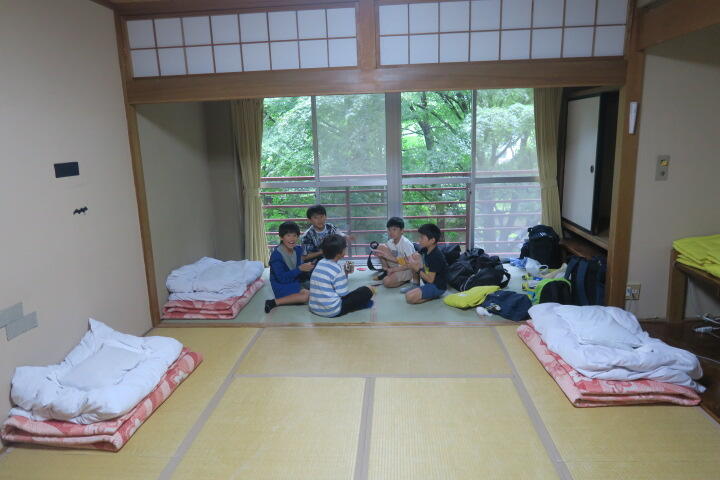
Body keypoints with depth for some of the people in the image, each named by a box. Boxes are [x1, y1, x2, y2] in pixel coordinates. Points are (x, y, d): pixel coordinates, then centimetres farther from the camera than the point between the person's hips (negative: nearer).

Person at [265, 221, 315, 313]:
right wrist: (300, 269, -26)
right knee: (307, 296, -26)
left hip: (295, 282, 7)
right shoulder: (276, 255, -20)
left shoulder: (298, 249, 1)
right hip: (282, 286, -7)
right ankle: (274, 302, -20)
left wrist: (306, 267, -12)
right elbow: (282, 278, -21)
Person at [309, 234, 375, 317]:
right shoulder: (337, 269, -17)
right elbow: (343, 294, -12)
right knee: (368, 290, -1)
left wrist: (345, 273, 8)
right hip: (332, 311, -8)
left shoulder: (320, 263, 5)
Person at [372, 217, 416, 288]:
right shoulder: (390, 242, -4)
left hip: (407, 269, -7)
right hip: (396, 265, 7)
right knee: (381, 247, -9)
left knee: (387, 282, -29)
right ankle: (386, 271, 4)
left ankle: (405, 279, -1)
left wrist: (393, 269, -24)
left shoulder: (406, 243, -23)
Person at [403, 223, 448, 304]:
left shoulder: (435, 256, -27)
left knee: (409, 297, -25)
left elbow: (430, 279, -25)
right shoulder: (425, 250, -1)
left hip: (438, 287, -10)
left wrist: (418, 270, -19)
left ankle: (434, 295, -6)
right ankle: (415, 286, 15)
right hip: (429, 282, 10)